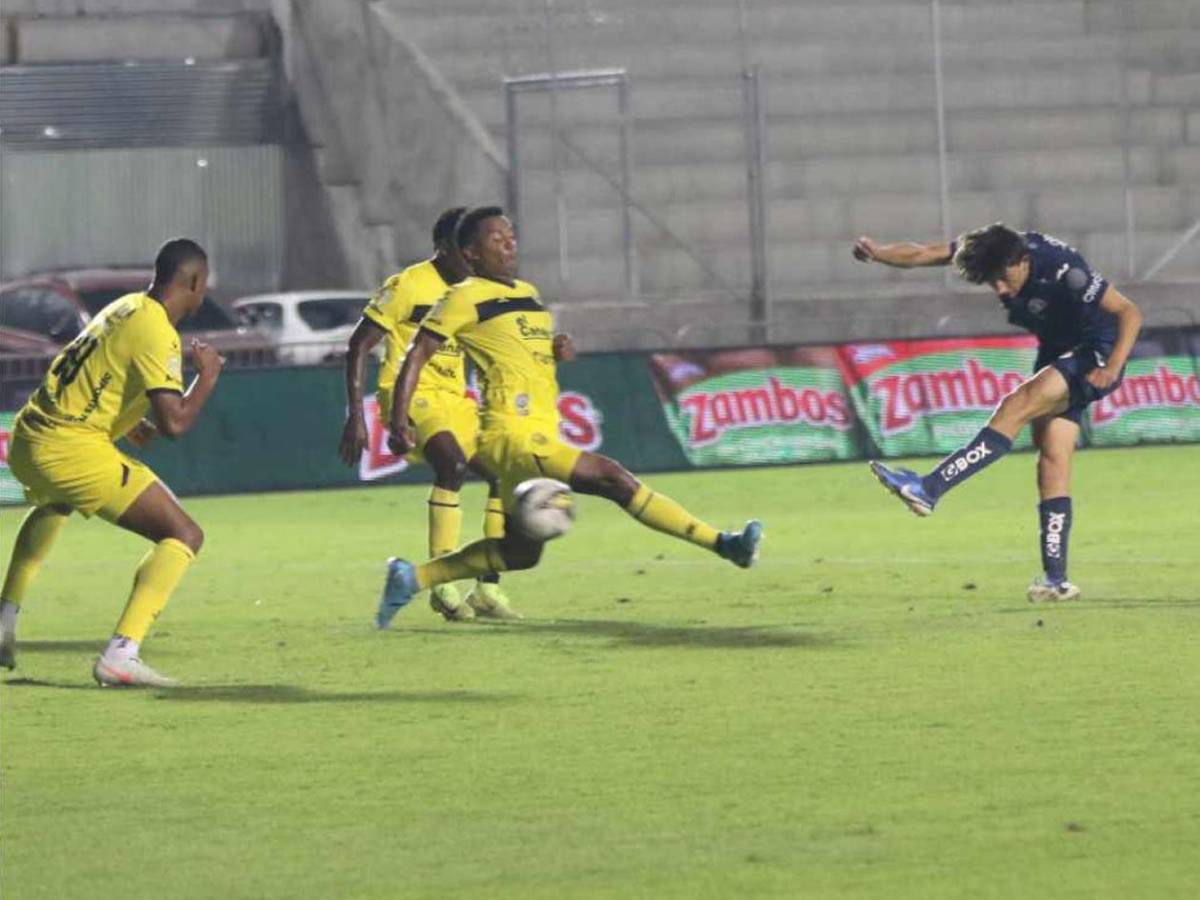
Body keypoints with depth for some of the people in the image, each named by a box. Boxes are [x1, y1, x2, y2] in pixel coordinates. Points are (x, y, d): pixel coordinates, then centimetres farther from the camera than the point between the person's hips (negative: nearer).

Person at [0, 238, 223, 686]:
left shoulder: (126, 308, 15)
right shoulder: (155, 331, -13)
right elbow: (175, 421, -20)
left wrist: (126, 422, 31)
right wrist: (208, 375, -4)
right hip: (72, 451, -9)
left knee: (51, 507, 44)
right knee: (184, 535, -7)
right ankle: (121, 655, -19)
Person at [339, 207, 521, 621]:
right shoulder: (408, 286, -11)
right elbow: (359, 345, -9)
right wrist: (355, 416, -15)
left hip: (455, 401, 8)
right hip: (411, 397, -8)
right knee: (452, 460, -33)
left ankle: (487, 588, 9)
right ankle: (443, 584, -31)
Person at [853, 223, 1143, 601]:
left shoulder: (1061, 270, -28)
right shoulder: (994, 252, -9)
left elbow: (1129, 313, -26)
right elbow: (925, 254, -10)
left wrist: (1112, 369, -35)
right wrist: (878, 253, -28)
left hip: (1094, 357, -8)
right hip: (1057, 356, 8)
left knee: (1016, 407, -26)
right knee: (1052, 463, 2)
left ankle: (929, 489, -29)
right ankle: (1056, 580, 2)